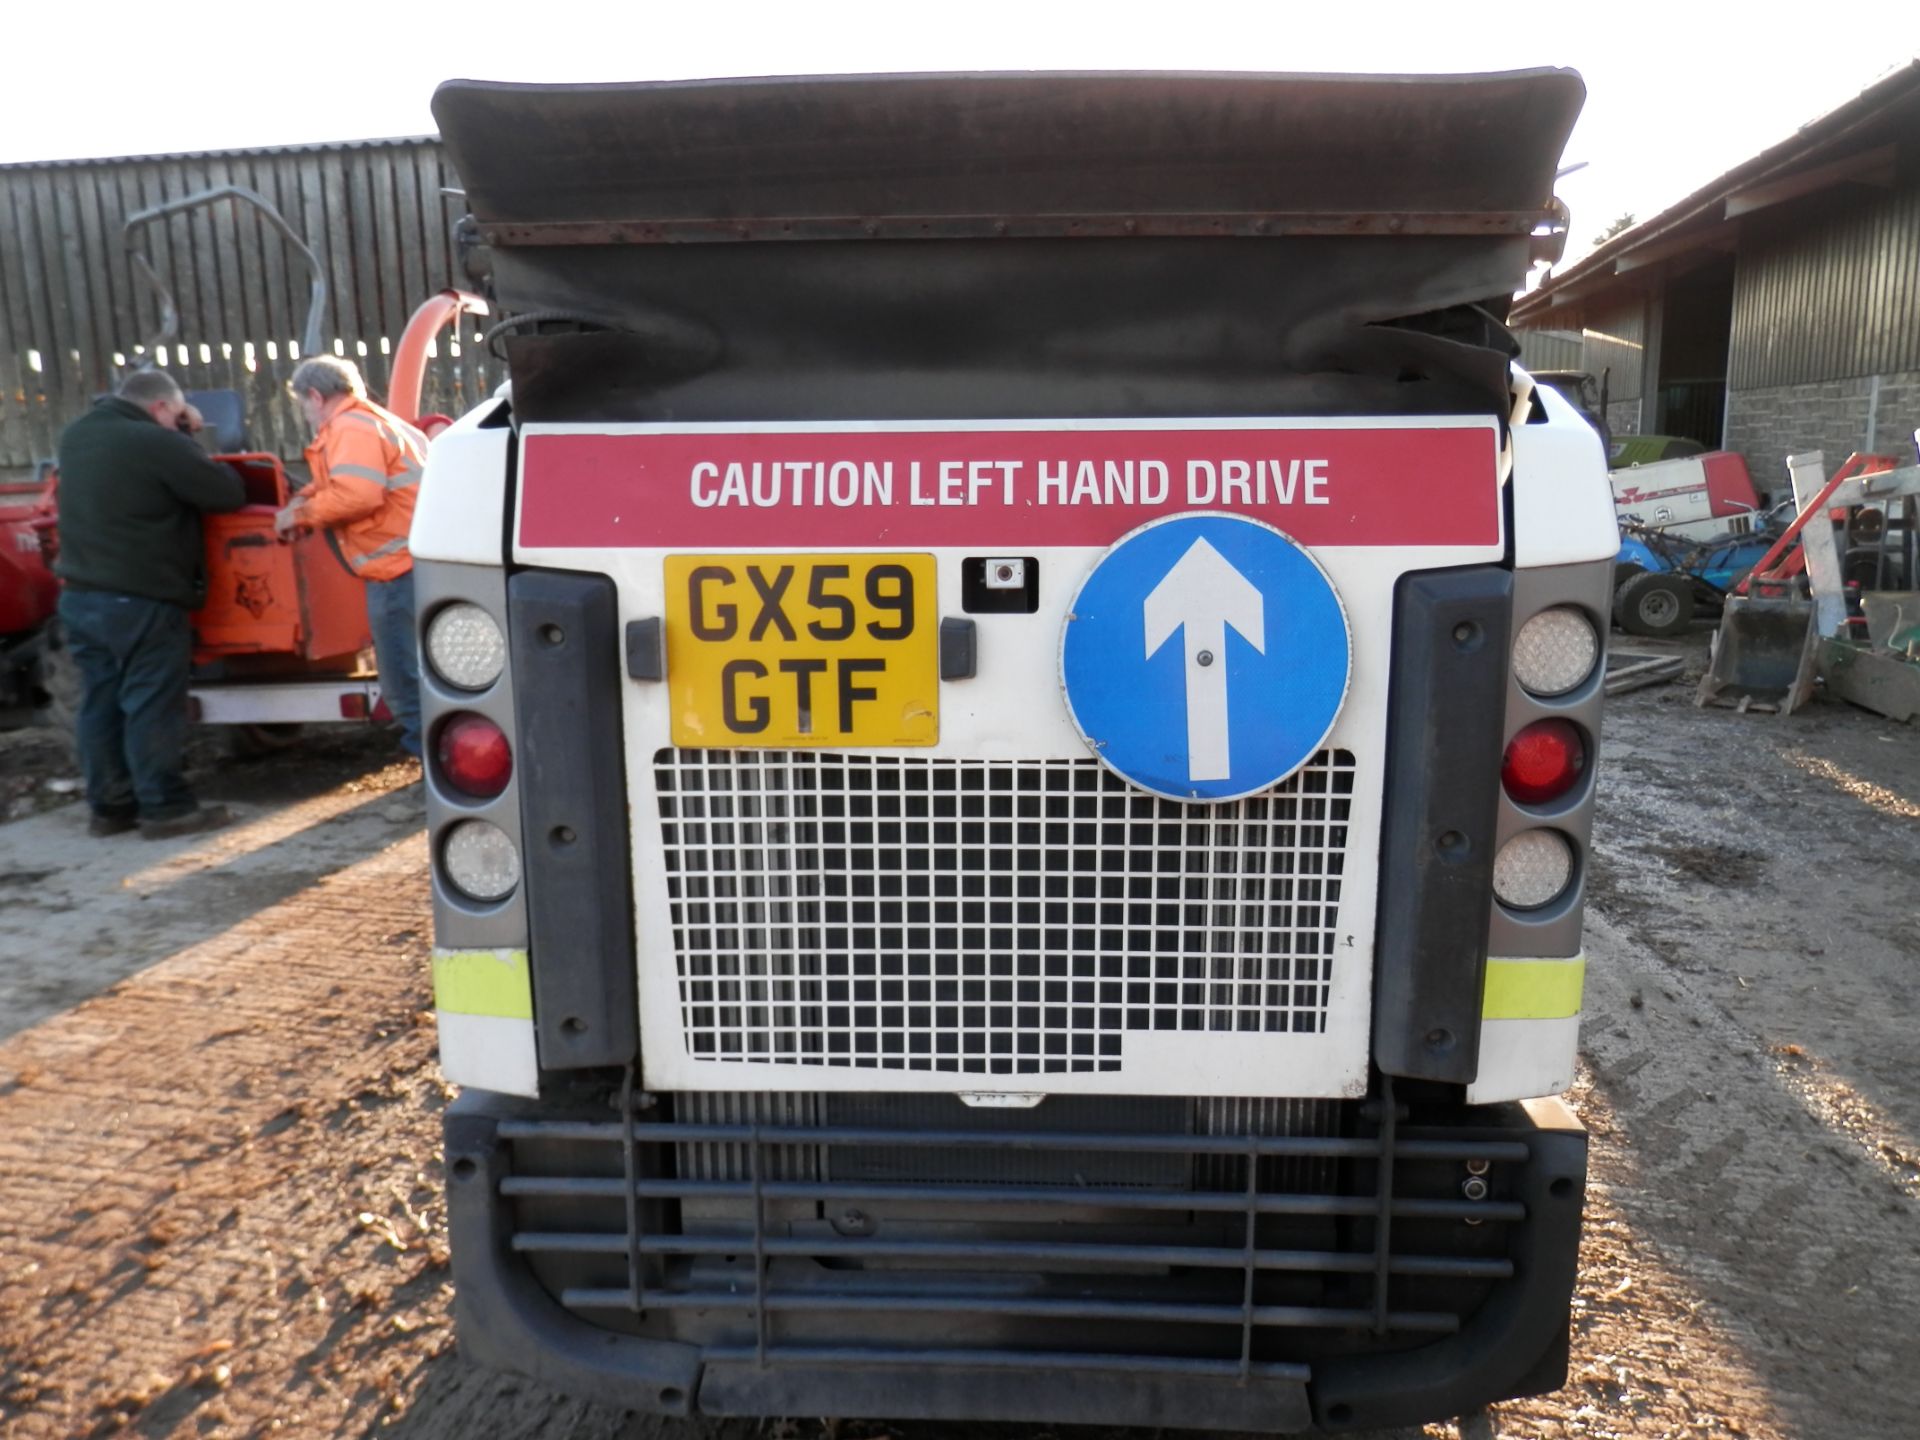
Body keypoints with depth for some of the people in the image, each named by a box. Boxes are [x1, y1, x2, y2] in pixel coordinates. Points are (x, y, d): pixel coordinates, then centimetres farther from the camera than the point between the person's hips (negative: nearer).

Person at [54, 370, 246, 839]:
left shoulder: (76, 436, 11)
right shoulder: (157, 443, -16)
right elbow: (230, 493, -11)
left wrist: (180, 436, 13)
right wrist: (185, 437, 8)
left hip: (79, 596, 8)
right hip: (141, 602, -8)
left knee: (101, 704, 13)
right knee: (153, 707, -2)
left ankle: (109, 806, 19)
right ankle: (166, 809, 2)